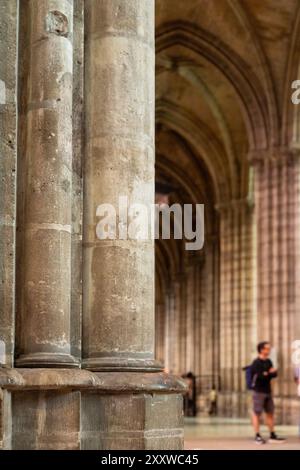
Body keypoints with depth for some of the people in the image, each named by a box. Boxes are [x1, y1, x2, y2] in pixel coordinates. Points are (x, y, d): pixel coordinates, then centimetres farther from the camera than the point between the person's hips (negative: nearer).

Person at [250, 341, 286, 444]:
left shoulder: (268, 362, 11)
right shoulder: (256, 363, -12)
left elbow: (275, 374, 6)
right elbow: (260, 376, -21)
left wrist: (266, 374, -13)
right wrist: (270, 373, -7)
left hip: (268, 391, 8)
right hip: (259, 391, -8)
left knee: (270, 413, 10)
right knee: (257, 413, -3)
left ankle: (272, 435, 16)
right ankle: (257, 436, -1)